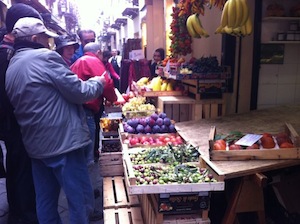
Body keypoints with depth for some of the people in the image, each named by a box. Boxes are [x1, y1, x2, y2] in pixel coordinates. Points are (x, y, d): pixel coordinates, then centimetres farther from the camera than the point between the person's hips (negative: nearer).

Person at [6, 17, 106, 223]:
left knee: (45, 201, 17)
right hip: (62, 141, -9)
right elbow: (79, 92, -14)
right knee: (81, 199, 2)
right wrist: (98, 82, 5)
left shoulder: (11, 67, 14)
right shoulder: (45, 57, -11)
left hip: (35, 144, 9)